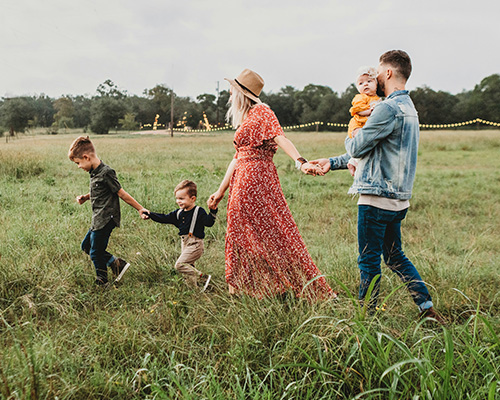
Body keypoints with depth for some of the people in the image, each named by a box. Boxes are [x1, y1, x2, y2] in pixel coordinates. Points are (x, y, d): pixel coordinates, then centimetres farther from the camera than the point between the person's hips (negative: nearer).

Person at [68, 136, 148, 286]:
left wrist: (140, 209, -11)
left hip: (106, 220, -10)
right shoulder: (94, 172, 8)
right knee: (86, 246, 19)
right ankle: (117, 263, 19)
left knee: (95, 253, 1)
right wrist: (85, 197, 7)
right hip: (98, 219, 10)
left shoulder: (106, 173, -20)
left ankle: (102, 282, 23)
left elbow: (121, 193, -15)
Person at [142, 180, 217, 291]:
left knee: (180, 264, -16)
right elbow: (165, 218, 14)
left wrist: (213, 211, -36)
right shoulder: (179, 213, 10)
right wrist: (150, 214, 7)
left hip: (195, 244, -8)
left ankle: (203, 278, -11)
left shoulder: (199, 211, -10)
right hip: (184, 244, 8)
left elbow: (209, 222, -20)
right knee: (188, 267, 11)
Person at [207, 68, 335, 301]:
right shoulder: (245, 119, 20)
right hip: (242, 182, 9)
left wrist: (301, 162, -40)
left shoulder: (261, 112, -6)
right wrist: (221, 191, 23)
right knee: (242, 235, 11)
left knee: (272, 232, -6)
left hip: (257, 178, -9)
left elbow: (280, 138, -23)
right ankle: (240, 289, 21)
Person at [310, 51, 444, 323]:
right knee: (395, 257, 18)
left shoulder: (389, 108, -16)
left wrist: (350, 138, 11)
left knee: (369, 261, 2)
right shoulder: (408, 107, 18)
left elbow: (357, 148, -15)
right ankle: (428, 308, 20)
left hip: (377, 198, -10)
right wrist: (332, 162, 21)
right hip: (397, 198, 10)